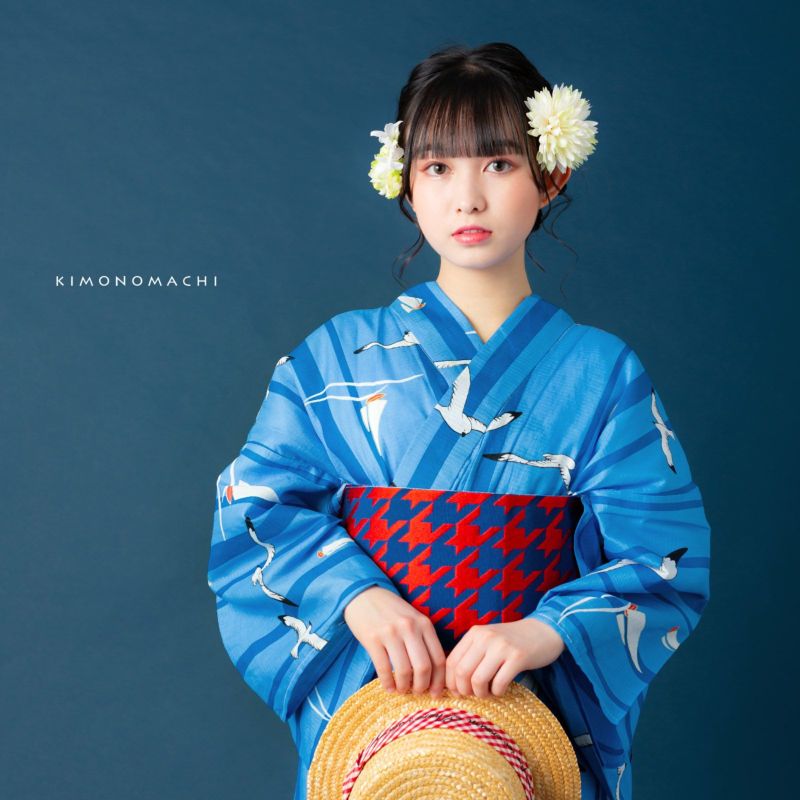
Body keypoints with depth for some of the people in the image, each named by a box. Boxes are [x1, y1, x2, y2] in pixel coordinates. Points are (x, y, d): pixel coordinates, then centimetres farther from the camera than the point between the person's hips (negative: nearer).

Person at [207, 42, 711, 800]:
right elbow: (257, 503, -8)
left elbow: (667, 561, -9)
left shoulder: (601, 373, -3)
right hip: (363, 705, 0)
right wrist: (358, 595, -25)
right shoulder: (336, 357, 0)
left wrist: (548, 631, -26)